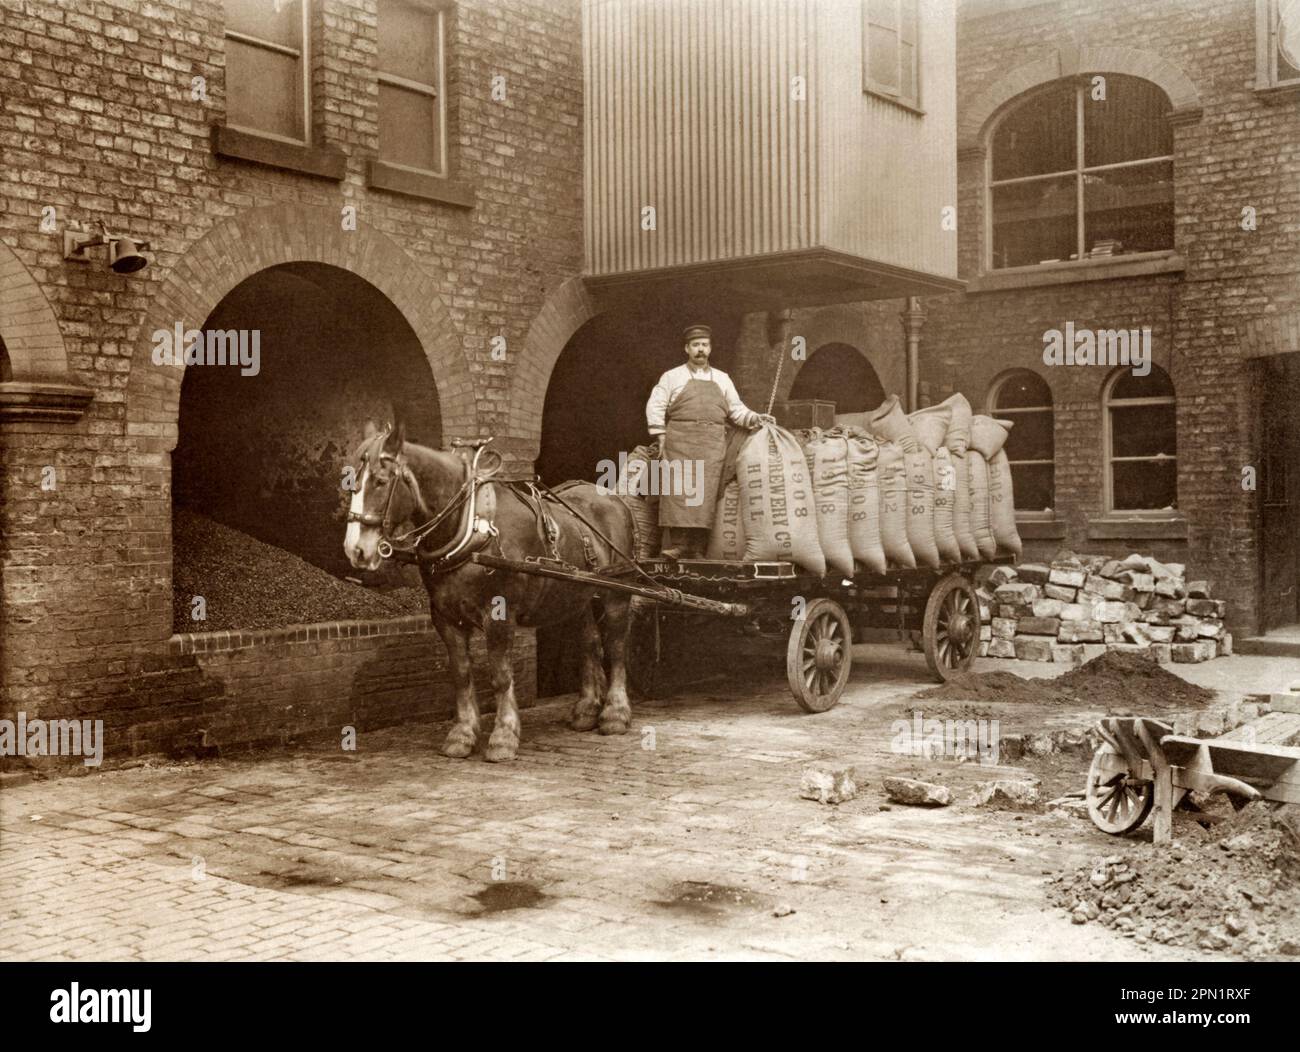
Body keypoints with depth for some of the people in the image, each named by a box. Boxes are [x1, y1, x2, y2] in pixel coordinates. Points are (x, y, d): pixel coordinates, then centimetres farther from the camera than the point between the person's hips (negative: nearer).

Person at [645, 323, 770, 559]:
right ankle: (677, 544, -16)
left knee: (705, 494, -6)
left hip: (713, 444, 2)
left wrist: (754, 418, 0)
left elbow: (736, 410, 19)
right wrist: (661, 438, -2)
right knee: (678, 491, -14)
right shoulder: (672, 377, 12)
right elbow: (655, 407, 8)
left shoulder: (722, 379, 20)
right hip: (680, 441, -2)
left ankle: (697, 548, -6)